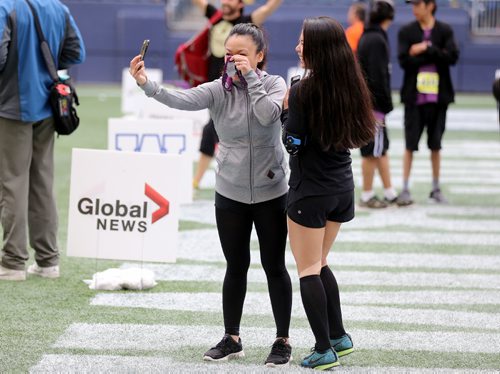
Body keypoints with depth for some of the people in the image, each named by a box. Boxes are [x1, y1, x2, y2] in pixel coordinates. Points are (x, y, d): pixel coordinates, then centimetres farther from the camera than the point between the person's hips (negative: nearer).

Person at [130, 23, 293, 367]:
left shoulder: (274, 84, -7)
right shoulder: (218, 90, -6)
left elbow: (268, 115, -28)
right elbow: (182, 100, -26)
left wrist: (251, 77, -24)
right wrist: (147, 84, -42)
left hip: (270, 193, -2)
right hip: (231, 194, 2)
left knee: (275, 267, 5)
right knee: (236, 267, 10)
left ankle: (283, 341, 15)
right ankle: (232, 339, 21)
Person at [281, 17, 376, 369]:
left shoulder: (303, 91, -18)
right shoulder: (351, 87, 0)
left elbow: (293, 143, -16)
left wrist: (286, 111, -1)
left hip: (310, 191, -7)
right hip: (342, 188, 7)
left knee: (309, 270, 3)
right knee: (320, 264, 22)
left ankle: (325, 349, 1)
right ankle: (339, 337, 22)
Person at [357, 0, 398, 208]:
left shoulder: (366, 38, 13)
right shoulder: (377, 40, -16)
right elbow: (378, 75, -20)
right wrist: (386, 104, -16)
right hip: (374, 103, -10)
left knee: (382, 148, 14)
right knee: (373, 150, -1)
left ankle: (390, 193, 20)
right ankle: (367, 196, 5)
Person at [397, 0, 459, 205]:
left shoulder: (444, 31, 3)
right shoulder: (406, 31, 1)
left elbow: (452, 57, -10)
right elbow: (404, 60, -10)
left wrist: (426, 49, -16)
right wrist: (434, 56, -14)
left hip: (438, 96, 1)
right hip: (415, 96, -1)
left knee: (435, 145, 8)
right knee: (410, 145, -1)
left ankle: (436, 189, 18)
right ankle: (405, 190, 3)